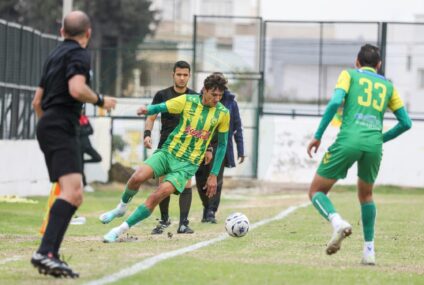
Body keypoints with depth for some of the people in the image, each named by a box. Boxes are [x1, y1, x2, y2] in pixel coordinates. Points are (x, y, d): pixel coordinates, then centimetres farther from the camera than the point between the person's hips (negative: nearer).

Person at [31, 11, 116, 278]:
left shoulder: (55, 55, 23)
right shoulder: (79, 54, -5)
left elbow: (37, 101, 27)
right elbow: (77, 89, -22)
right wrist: (100, 101, -5)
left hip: (48, 126, 10)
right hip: (62, 128, -10)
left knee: (74, 196, 10)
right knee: (73, 191, -22)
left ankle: (50, 256, 4)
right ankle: (45, 252, -36)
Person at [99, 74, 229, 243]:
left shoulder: (222, 113, -1)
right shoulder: (187, 101, -4)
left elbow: (222, 144, 9)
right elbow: (160, 107, -3)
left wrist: (214, 175, 8)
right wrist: (147, 110, -28)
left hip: (188, 164, -1)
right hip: (168, 152, 1)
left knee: (156, 197, -20)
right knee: (138, 177, -23)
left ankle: (121, 230, -8)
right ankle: (121, 207, 9)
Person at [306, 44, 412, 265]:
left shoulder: (350, 75, 13)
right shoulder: (387, 86, 23)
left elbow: (335, 102, -5)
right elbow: (406, 123, 21)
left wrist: (318, 136, -1)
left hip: (348, 141, -3)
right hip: (374, 144, 3)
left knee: (316, 191, 8)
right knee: (366, 195, 27)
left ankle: (337, 222, -23)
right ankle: (369, 251, 18)